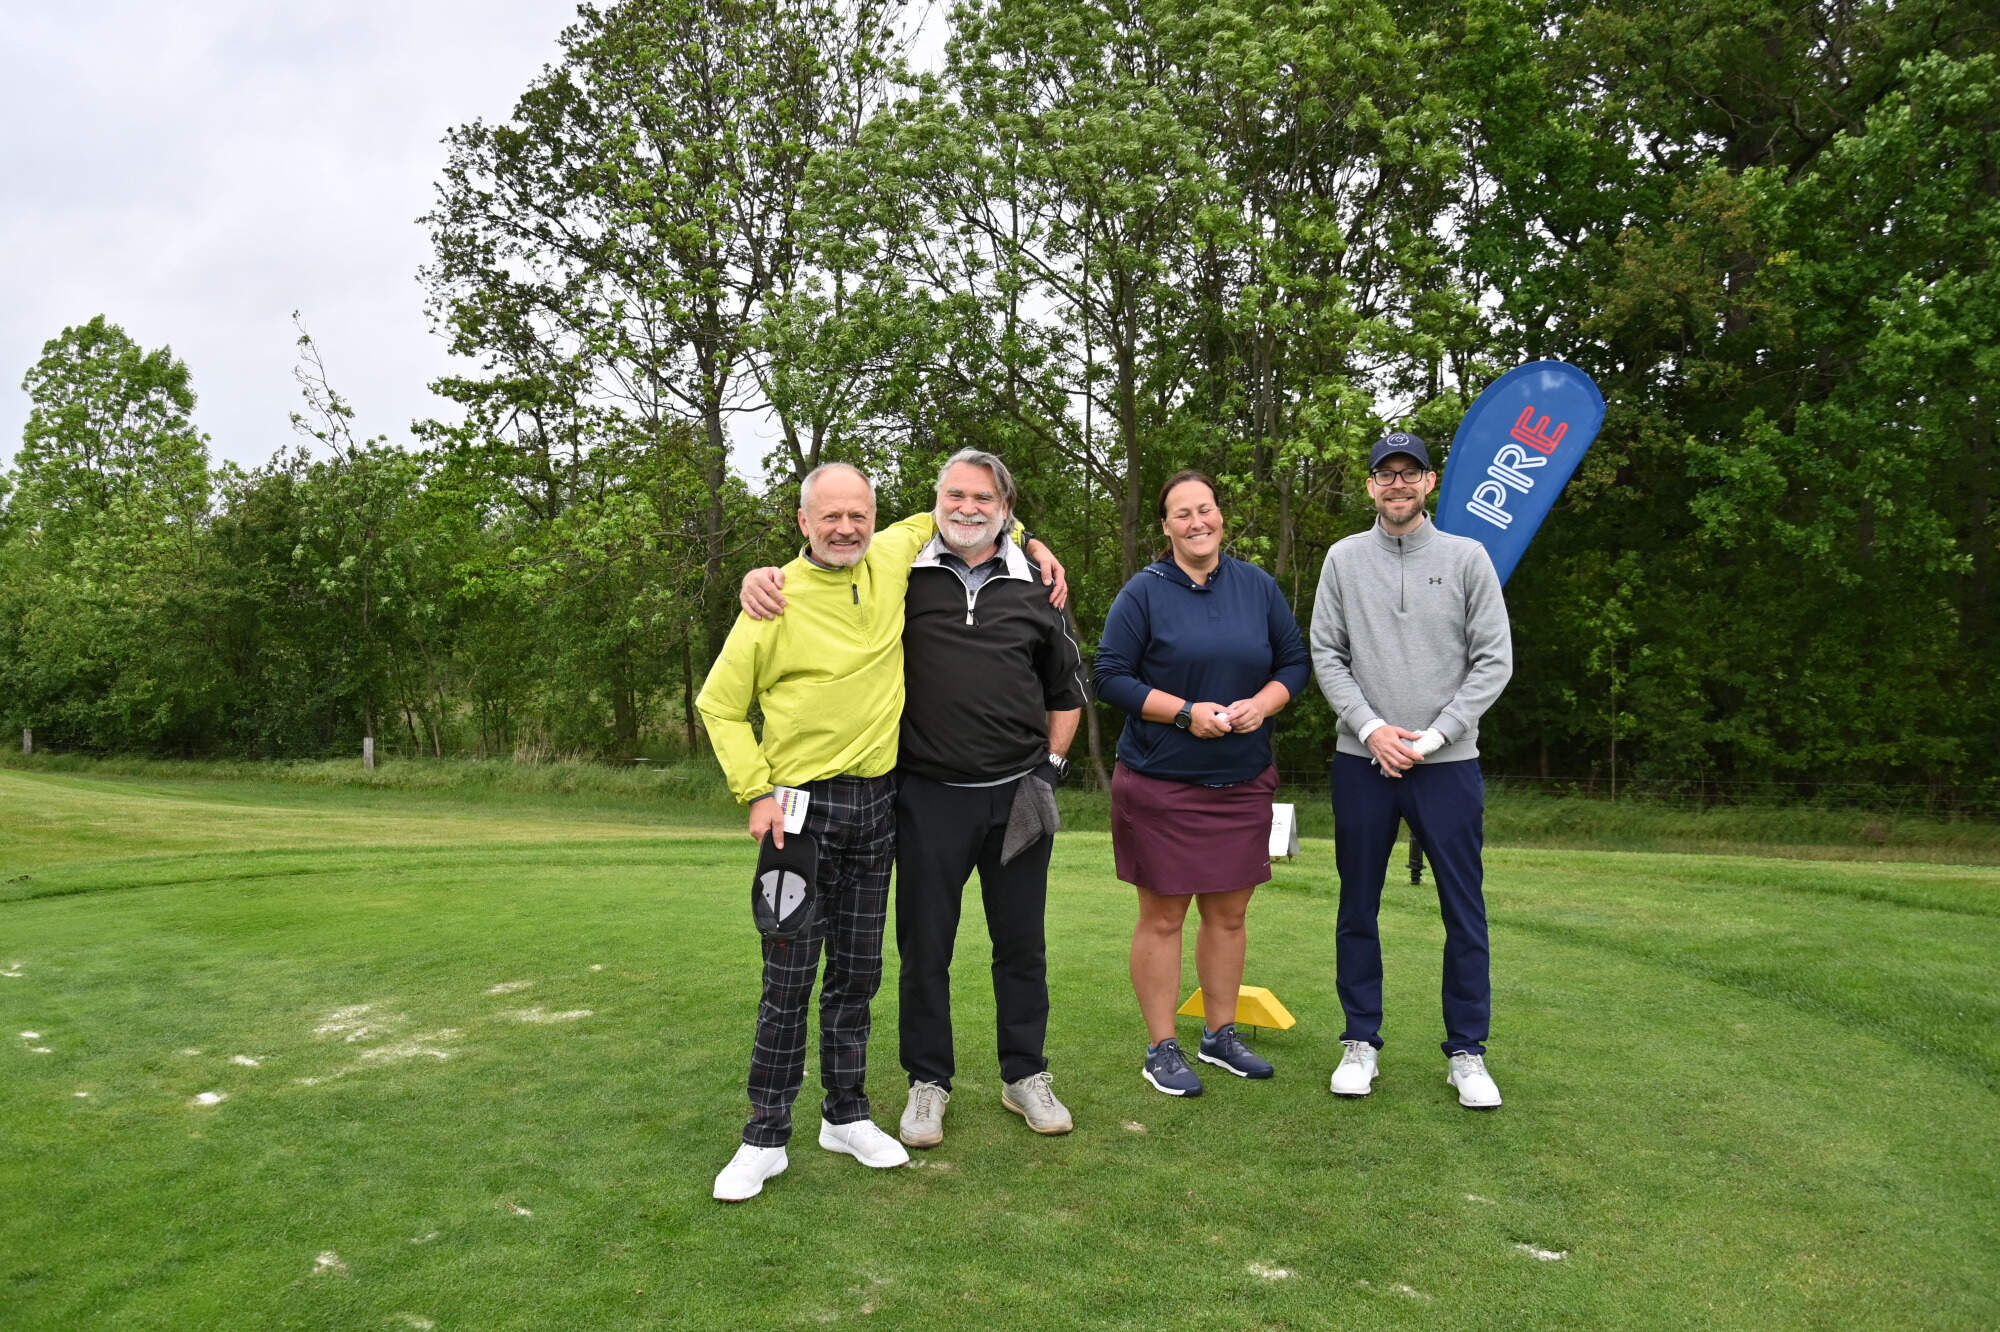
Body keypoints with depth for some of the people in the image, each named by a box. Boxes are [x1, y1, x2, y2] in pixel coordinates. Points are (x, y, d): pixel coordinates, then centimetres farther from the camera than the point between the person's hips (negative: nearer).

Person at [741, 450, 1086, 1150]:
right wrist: (761, 578, -8)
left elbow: (1066, 688, 17)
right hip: (930, 796, -1)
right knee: (924, 946, 8)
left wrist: (1051, 763, 11)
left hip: (1016, 795, 2)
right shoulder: (903, 577, 2)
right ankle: (928, 1082, 25)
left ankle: (1024, 1075, 29)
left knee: (1021, 943, 12)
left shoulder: (1035, 588, 7)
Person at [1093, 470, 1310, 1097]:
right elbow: (1111, 676, -7)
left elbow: (1294, 663, 11)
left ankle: (1221, 1035, 29)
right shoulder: (1144, 592, -5)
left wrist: (1260, 703, -9)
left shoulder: (1258, 586, 7)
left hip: (1242, 783, 4)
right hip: (1159, 782, -4)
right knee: (1162, 916, 3)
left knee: (1229, 912, 13)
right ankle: (1161, 1049, 16)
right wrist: (1186, 712, -17)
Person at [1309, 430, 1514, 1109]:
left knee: (1465, 911, 2)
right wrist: (1371, 727, -9)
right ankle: (1361, 1043, 20)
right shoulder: (1345, 559, 7)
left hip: (1448, 764, -1)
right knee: (1358, 907, 7)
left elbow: (1494, 659, 0)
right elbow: (1326, 655, 4)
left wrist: (1437, 733, -10)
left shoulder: (1467, 557, 4)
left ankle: (1467, 1052, 15)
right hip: (1362, 761, 1)